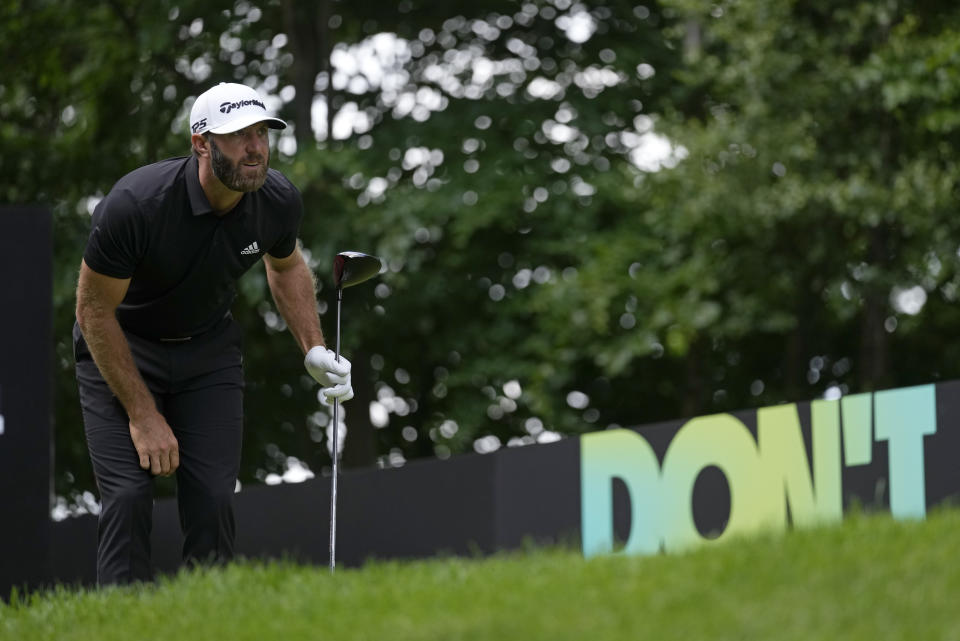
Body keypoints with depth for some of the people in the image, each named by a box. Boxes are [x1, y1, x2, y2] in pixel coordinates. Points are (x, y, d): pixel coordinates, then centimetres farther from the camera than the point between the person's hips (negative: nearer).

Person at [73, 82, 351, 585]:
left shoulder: (278, 200, -16)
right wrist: (143, 415, -19)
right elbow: (95, 310, -21)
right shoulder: (135, 205, -32)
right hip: (119, 348, -4)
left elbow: (286, 266, 10)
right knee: (128, 497, -16)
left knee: (213, 500, -9)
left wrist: (314, 349, -2)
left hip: (210, 349, 4)